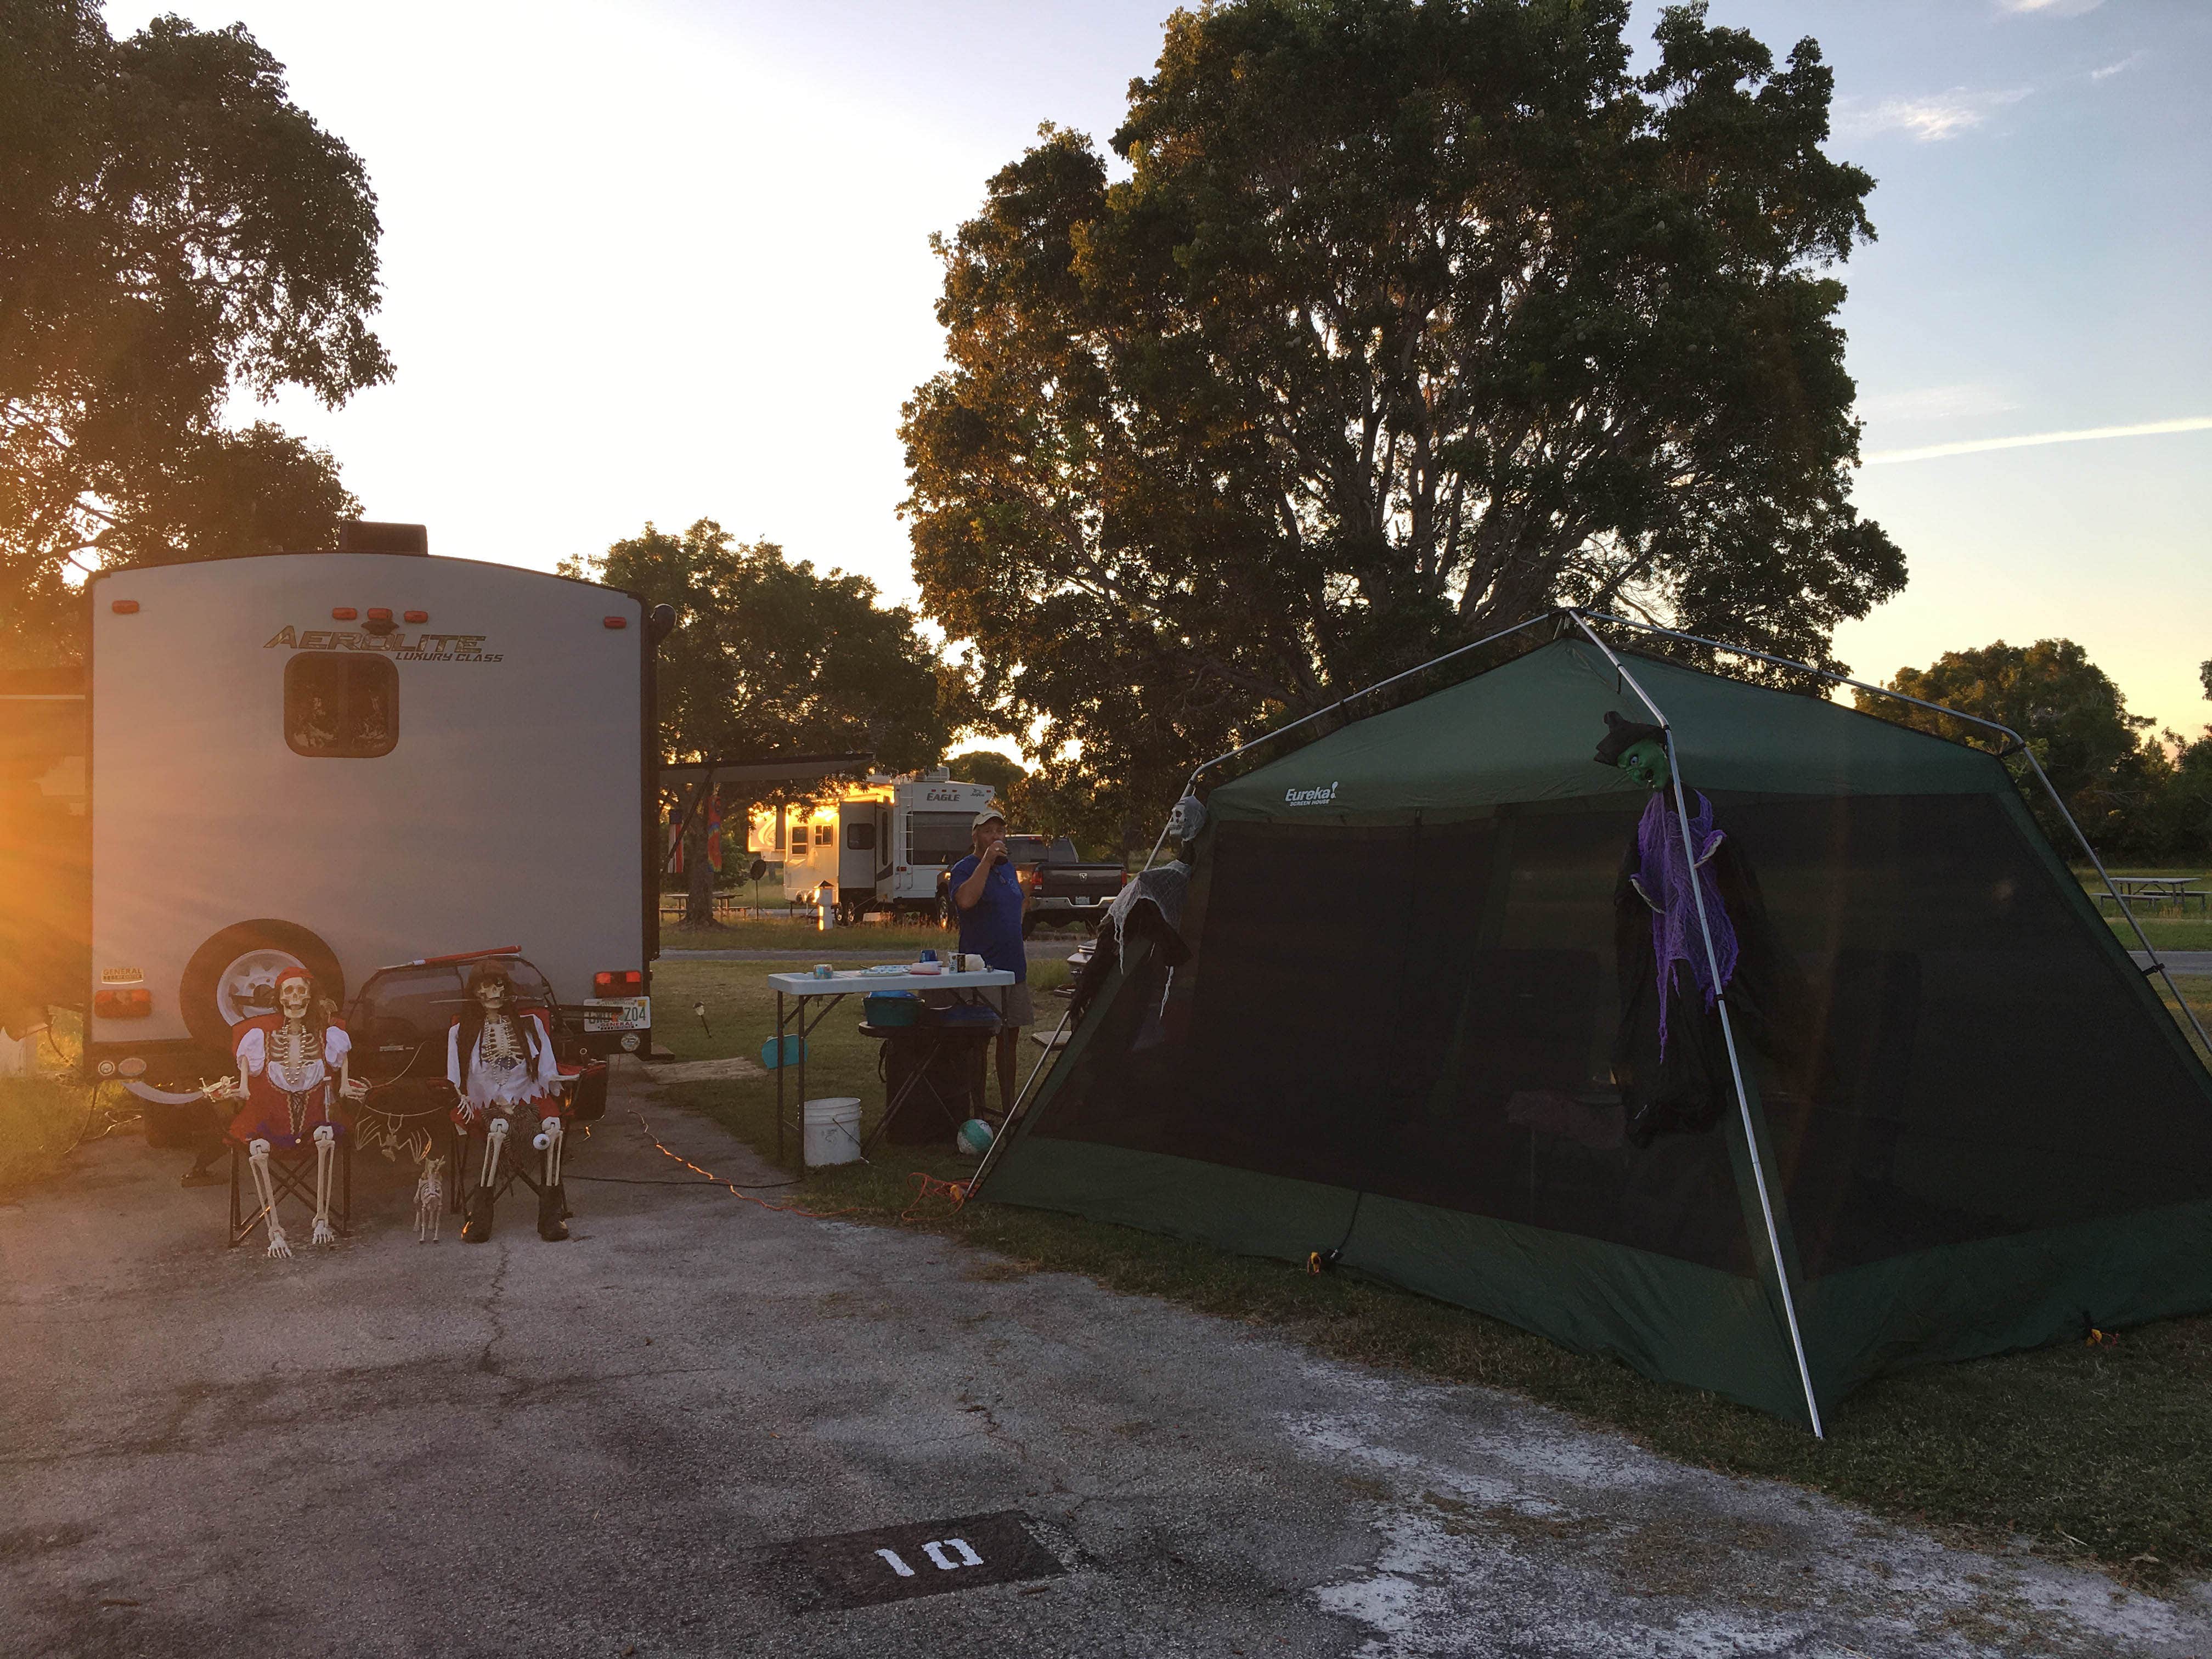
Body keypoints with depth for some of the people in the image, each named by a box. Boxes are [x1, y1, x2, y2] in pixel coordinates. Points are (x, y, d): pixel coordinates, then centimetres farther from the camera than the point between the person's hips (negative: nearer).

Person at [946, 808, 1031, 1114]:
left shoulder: (1008, 867, 14)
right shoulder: (965, 869, -10)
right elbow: (966, 900, -32)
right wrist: (987, 859, -29)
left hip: (1014, 967, 8)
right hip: (983, 970, -8)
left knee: (1011, 1039, 13)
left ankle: (1008, 1105, 21)